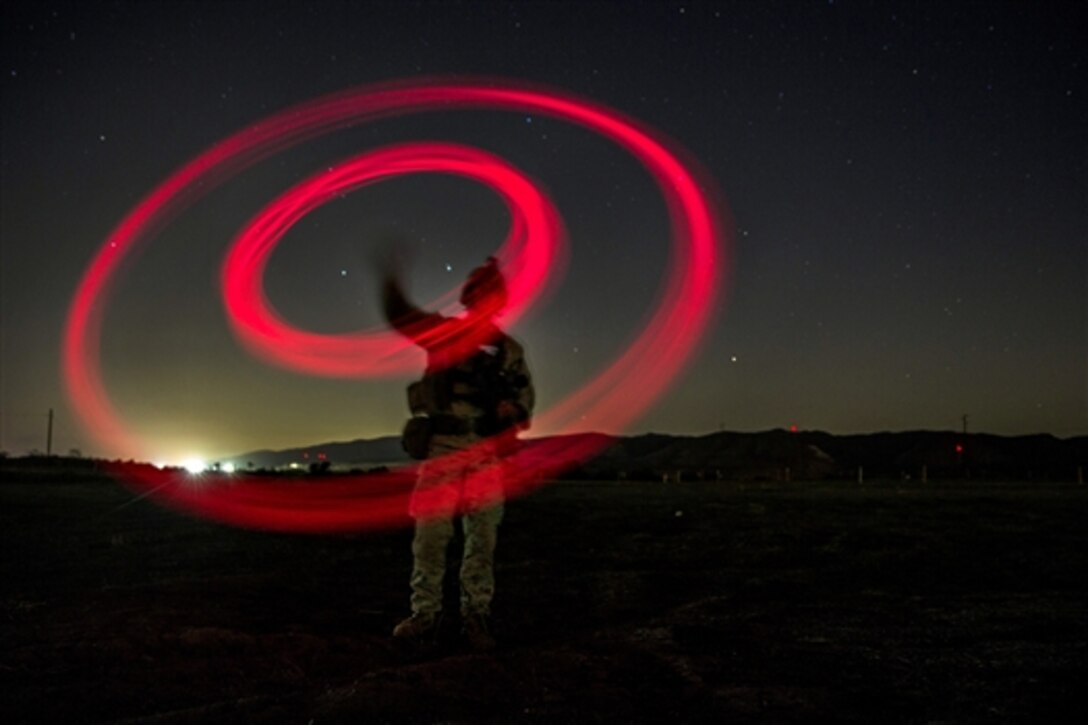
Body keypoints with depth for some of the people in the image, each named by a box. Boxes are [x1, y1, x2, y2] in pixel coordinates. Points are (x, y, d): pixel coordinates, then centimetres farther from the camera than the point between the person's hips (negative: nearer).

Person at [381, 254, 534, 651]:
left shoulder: (509, 349, 9)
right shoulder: (442, 331, 4)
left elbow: (525, 391, 17)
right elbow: (398, 313, -3)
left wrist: (514, 406, -5)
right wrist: (391, 275, -18)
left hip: (485, 454, 2)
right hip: (441, 449, -1)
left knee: (482, 537, 3)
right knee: (430, 535, 0)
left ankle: (476, 615, 12)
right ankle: (425, 614, 11)